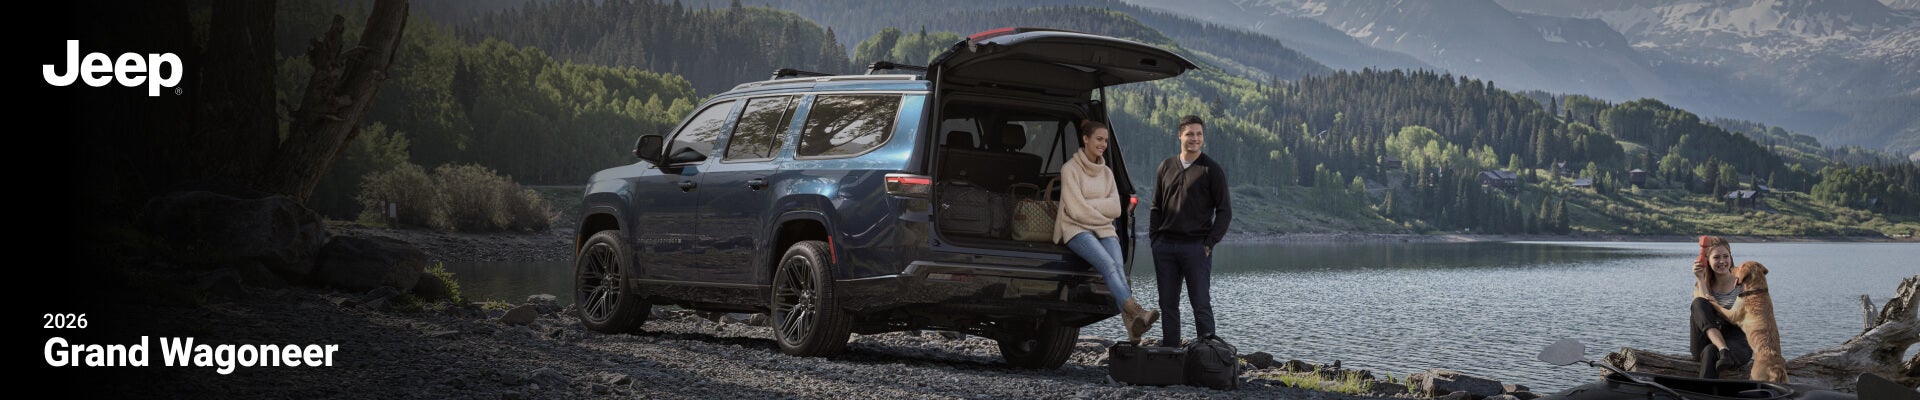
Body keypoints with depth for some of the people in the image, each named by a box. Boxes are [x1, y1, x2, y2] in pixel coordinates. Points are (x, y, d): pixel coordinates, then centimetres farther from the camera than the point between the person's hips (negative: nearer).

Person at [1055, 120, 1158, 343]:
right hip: (1077, 230, -5)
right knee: (1109, 265, -31)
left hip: (1104, 230, 5)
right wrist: (1103, 217, -1)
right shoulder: (1070, 168, 0)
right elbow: (1076, 210, -9)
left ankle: (1132, 325, -46)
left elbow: (1115, 208, 6)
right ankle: (1136, 312, -50)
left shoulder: (1106, 172, 18)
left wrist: (1089, 205, -5)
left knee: (1118, 269, -25)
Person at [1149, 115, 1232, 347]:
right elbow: (1156, 206, 17)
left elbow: (1225, 210, -1)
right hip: (1165, 247, 4)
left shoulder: (1211, 170, 0)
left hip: (1196, 247, -4)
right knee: (1168, 304, 7)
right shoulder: (1166, 167, 12)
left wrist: (1209, 243, -8)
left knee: (1201, 304, -2)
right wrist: (1154, 238, 6)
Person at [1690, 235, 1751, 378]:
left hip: (1737, 345, -3)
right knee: (1698, 303, -24)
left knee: (1710, 351, -38)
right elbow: (1702, 308, -8)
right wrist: (1700, 279, -12)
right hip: (1705, 344, 3)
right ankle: (1723, 351, -39)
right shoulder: (1702, 284, 12)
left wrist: (1717, 307, -17)